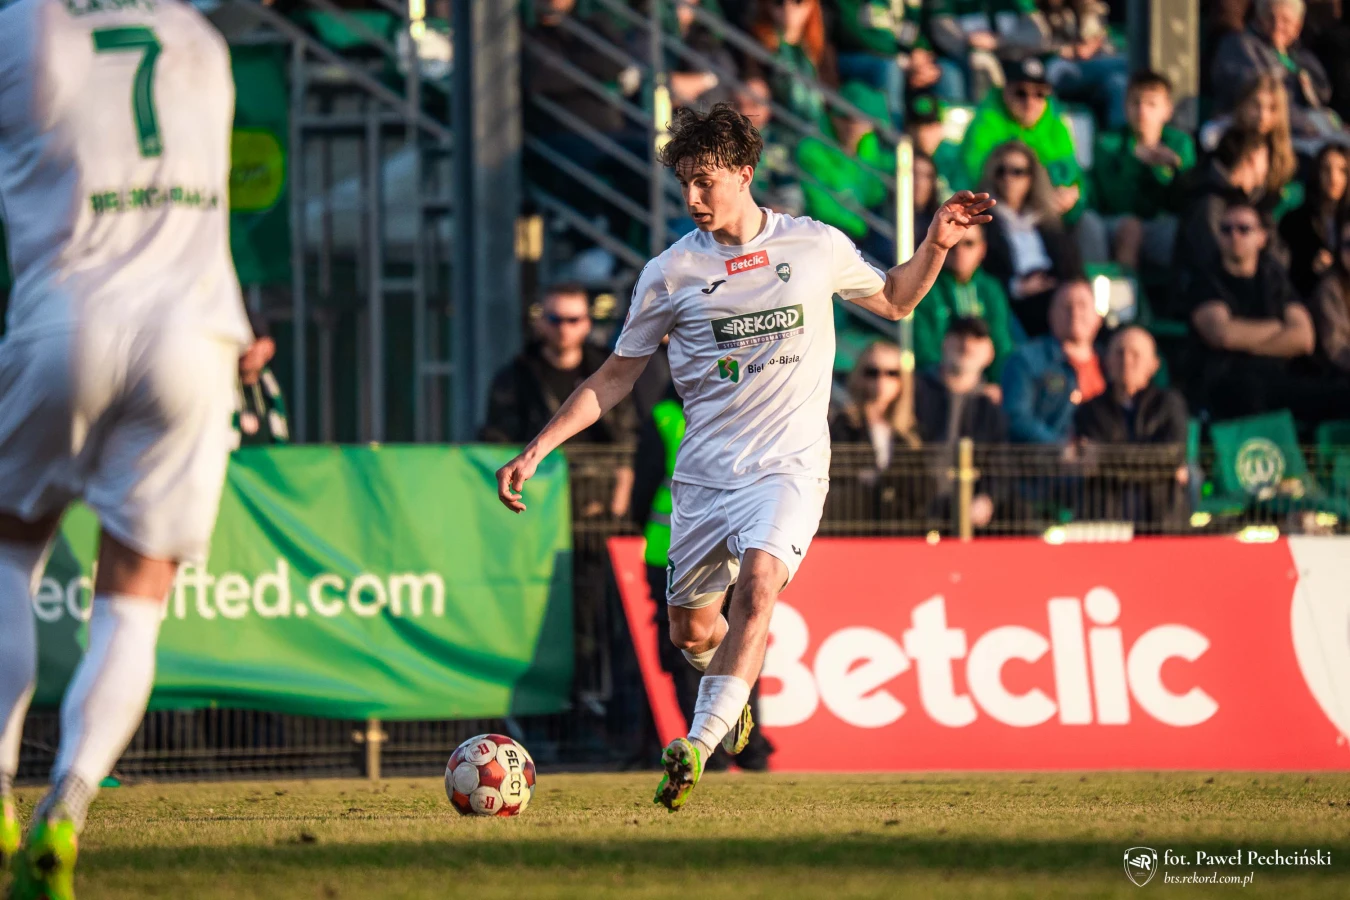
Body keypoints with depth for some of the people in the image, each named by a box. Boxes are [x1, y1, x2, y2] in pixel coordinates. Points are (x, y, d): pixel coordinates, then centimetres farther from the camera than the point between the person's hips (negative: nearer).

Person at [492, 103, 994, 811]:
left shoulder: (818, 247, 2)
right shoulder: (670, 273, 2)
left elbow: (893, 302, 21)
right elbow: (616, 377, 10)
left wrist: (936, 246, 3)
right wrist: (536, 450, 4)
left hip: (790, 465, -2)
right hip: (705, 471, 2)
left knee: (757, 584, -28)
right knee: (690, 630, 6)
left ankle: (699, 745, -32)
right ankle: (736, 689, 43)